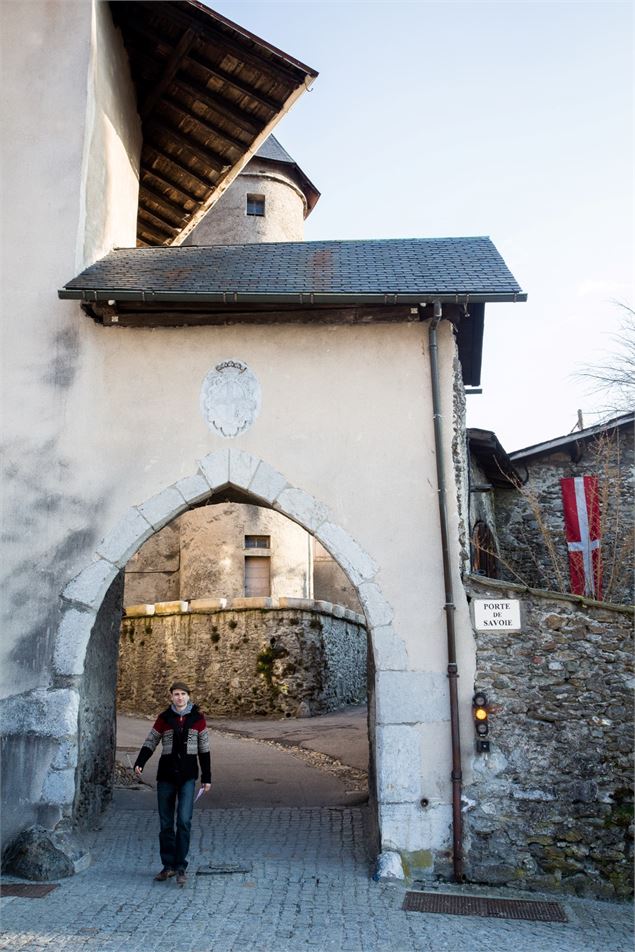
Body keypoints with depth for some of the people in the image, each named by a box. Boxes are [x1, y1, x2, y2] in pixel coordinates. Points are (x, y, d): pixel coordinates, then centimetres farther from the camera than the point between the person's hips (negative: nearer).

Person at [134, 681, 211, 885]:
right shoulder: (164, 718, 1)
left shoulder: (197, 719, 0)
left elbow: (204, 750, 6)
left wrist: (206, 778, 6)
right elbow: (150, 743, 2)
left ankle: (180, 867, 0)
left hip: (188, 776, -1)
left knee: (184, 821, -10)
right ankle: (168, 865, 21)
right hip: (166, 775, 1)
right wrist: (139, 764, -15)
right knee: (166, 823, 7)